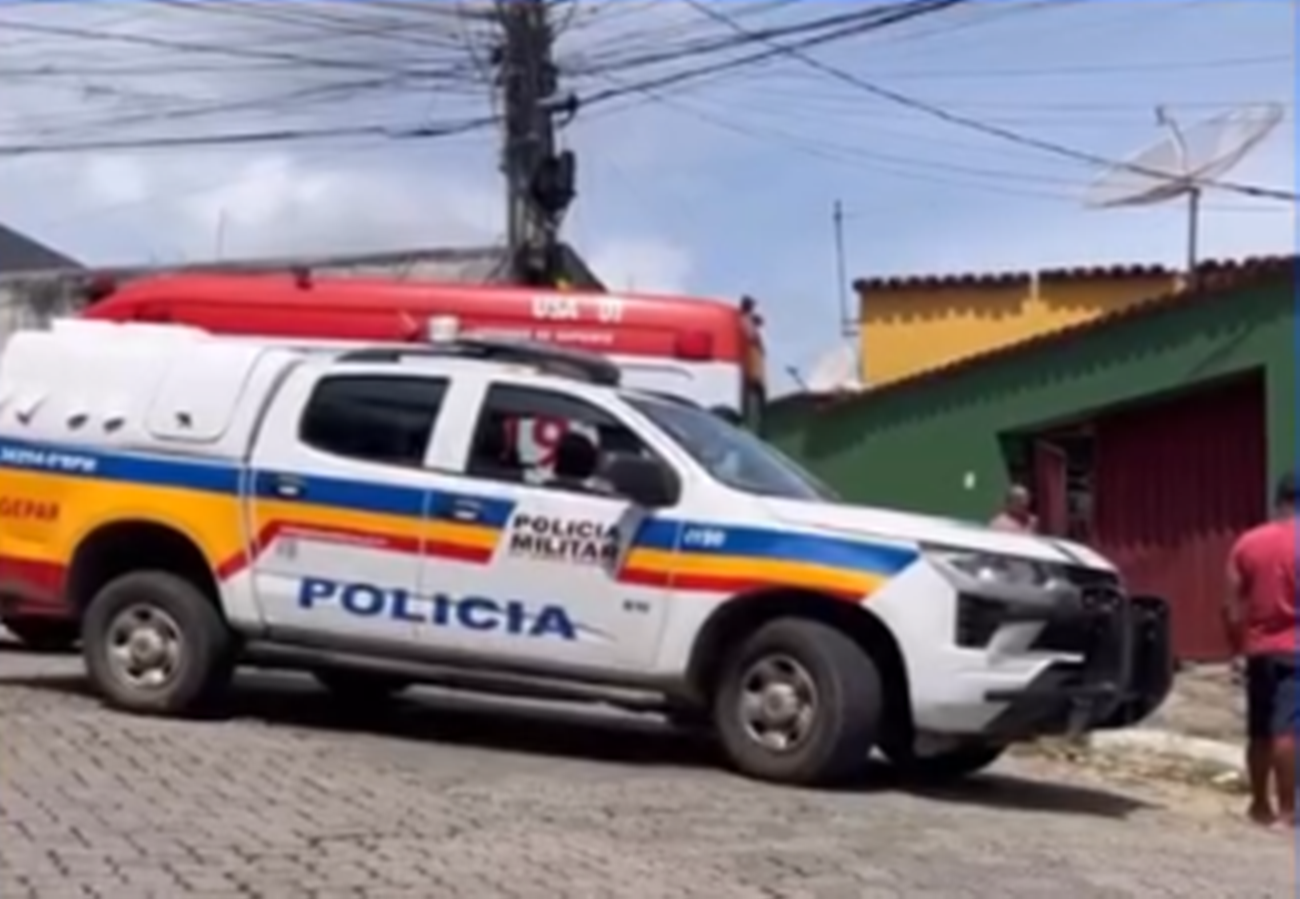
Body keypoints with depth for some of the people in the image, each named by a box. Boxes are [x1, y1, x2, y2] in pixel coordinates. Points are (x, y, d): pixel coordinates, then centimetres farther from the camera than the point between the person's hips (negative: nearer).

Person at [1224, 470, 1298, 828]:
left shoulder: (1247, 543, 6)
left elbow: (1232, 604, 6)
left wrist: (1238, 644, 15)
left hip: (1258, 648, 5)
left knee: (1259, 732, 11)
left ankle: (1261, 804, 18)